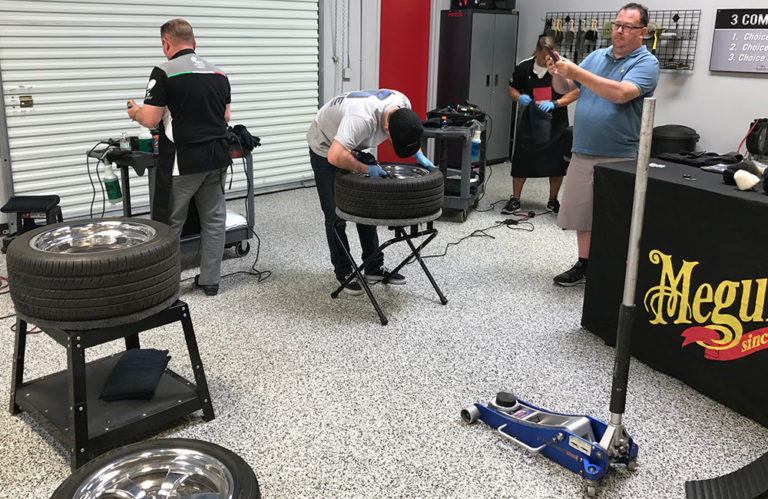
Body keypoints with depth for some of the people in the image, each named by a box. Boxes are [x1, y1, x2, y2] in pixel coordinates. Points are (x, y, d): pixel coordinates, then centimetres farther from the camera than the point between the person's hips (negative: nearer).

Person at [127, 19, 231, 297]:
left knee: (168, 225, 4)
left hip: (183, 162, -5)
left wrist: (135, 113, 10)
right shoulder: (218, 74, 9)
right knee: (214, 220, 11)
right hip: (216, 158, 6)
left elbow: (151, 119, -12)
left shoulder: (164, 72, -10)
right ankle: (210, 280, 17)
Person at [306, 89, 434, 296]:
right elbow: (335, 157, -50)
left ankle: (374, 268, 16)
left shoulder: (403, 106, -19)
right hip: (326, 149, -7)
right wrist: (366, 169, -35)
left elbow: (410, 133, 3)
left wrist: (418, 154, -12)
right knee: (335, 214, -3)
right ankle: (344, 273, 9)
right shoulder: (362, 118, -44)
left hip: (351, 146, 7)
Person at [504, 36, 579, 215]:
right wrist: (519, 97, -12)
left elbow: (576, 92, -7)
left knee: (556, 163, 6)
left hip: (556, 123, -1)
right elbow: (512, 89, 11)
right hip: (530, 121, 1)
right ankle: (515, 200, 14)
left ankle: (553, 200, 23)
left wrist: (554, 103, -20)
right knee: (521, 161, 1)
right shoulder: (524, 67, -2)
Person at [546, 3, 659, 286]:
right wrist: (557, 73, -9)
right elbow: (565, 89, 14)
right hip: (582, 154, 6)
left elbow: (621, 93, -24)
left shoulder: (646, 63, -6)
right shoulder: (597, 56, 13)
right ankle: (583, 266, 25)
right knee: (581, 212, 12)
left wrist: (576, 72, -25)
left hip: (617, 158, -5)